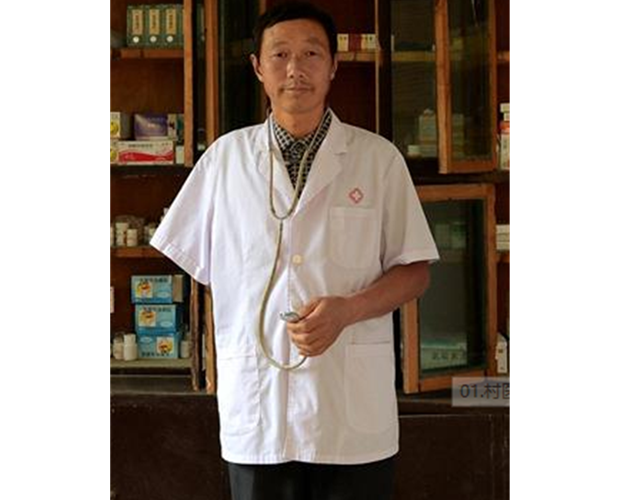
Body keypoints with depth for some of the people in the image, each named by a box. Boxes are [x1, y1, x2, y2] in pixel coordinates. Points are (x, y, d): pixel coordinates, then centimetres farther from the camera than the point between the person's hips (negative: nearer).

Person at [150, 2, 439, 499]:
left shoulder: (379, 158, 2)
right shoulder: (225, 156, 6)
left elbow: (415, 271, 3)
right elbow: (193, 257, 14)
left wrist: (347, 309, -13)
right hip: (255, 408, 1)